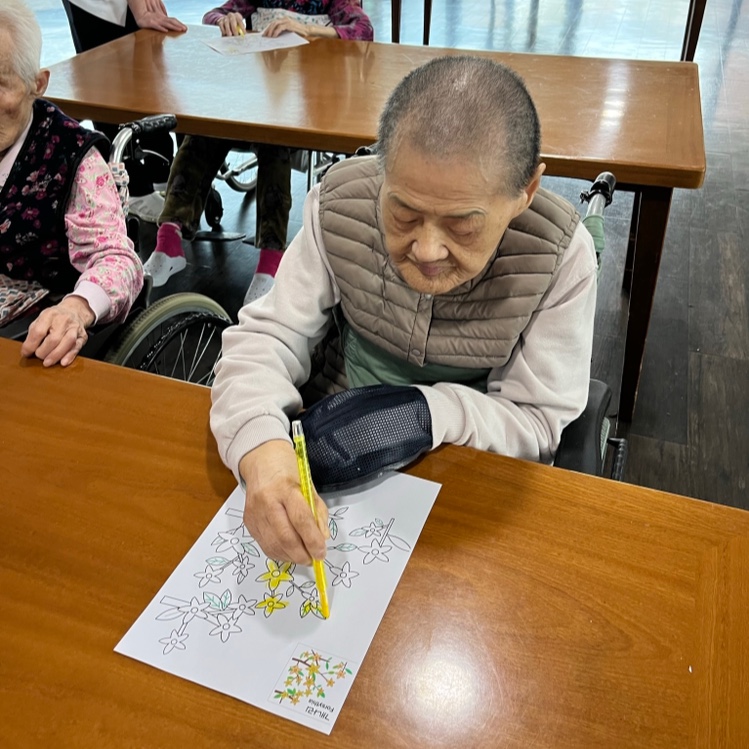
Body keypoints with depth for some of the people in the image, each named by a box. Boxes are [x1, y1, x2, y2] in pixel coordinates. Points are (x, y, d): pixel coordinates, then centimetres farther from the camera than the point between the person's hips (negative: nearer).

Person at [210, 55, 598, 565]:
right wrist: (263, 446, -35)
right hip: (336, 439, 3)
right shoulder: (341, 207, -16)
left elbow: (538, 424, -13)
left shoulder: (560, 256, -19)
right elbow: (265, 338, -14)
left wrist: (425, 413, -32)